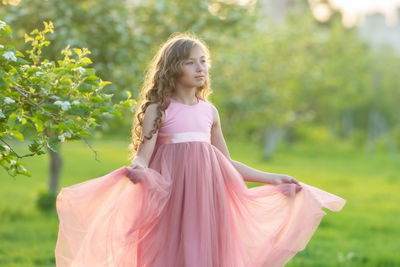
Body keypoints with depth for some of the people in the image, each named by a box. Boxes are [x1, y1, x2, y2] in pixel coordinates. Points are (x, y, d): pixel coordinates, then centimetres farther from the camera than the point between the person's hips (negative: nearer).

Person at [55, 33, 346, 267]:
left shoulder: (209, 111, 13)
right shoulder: (158, 108, 0)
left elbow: (227, 164, 20)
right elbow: (143, 153, -10)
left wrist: (272, 179, 19)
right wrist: (138, 170, -34)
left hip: (205, 194, 4)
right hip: (170, 191, -4)